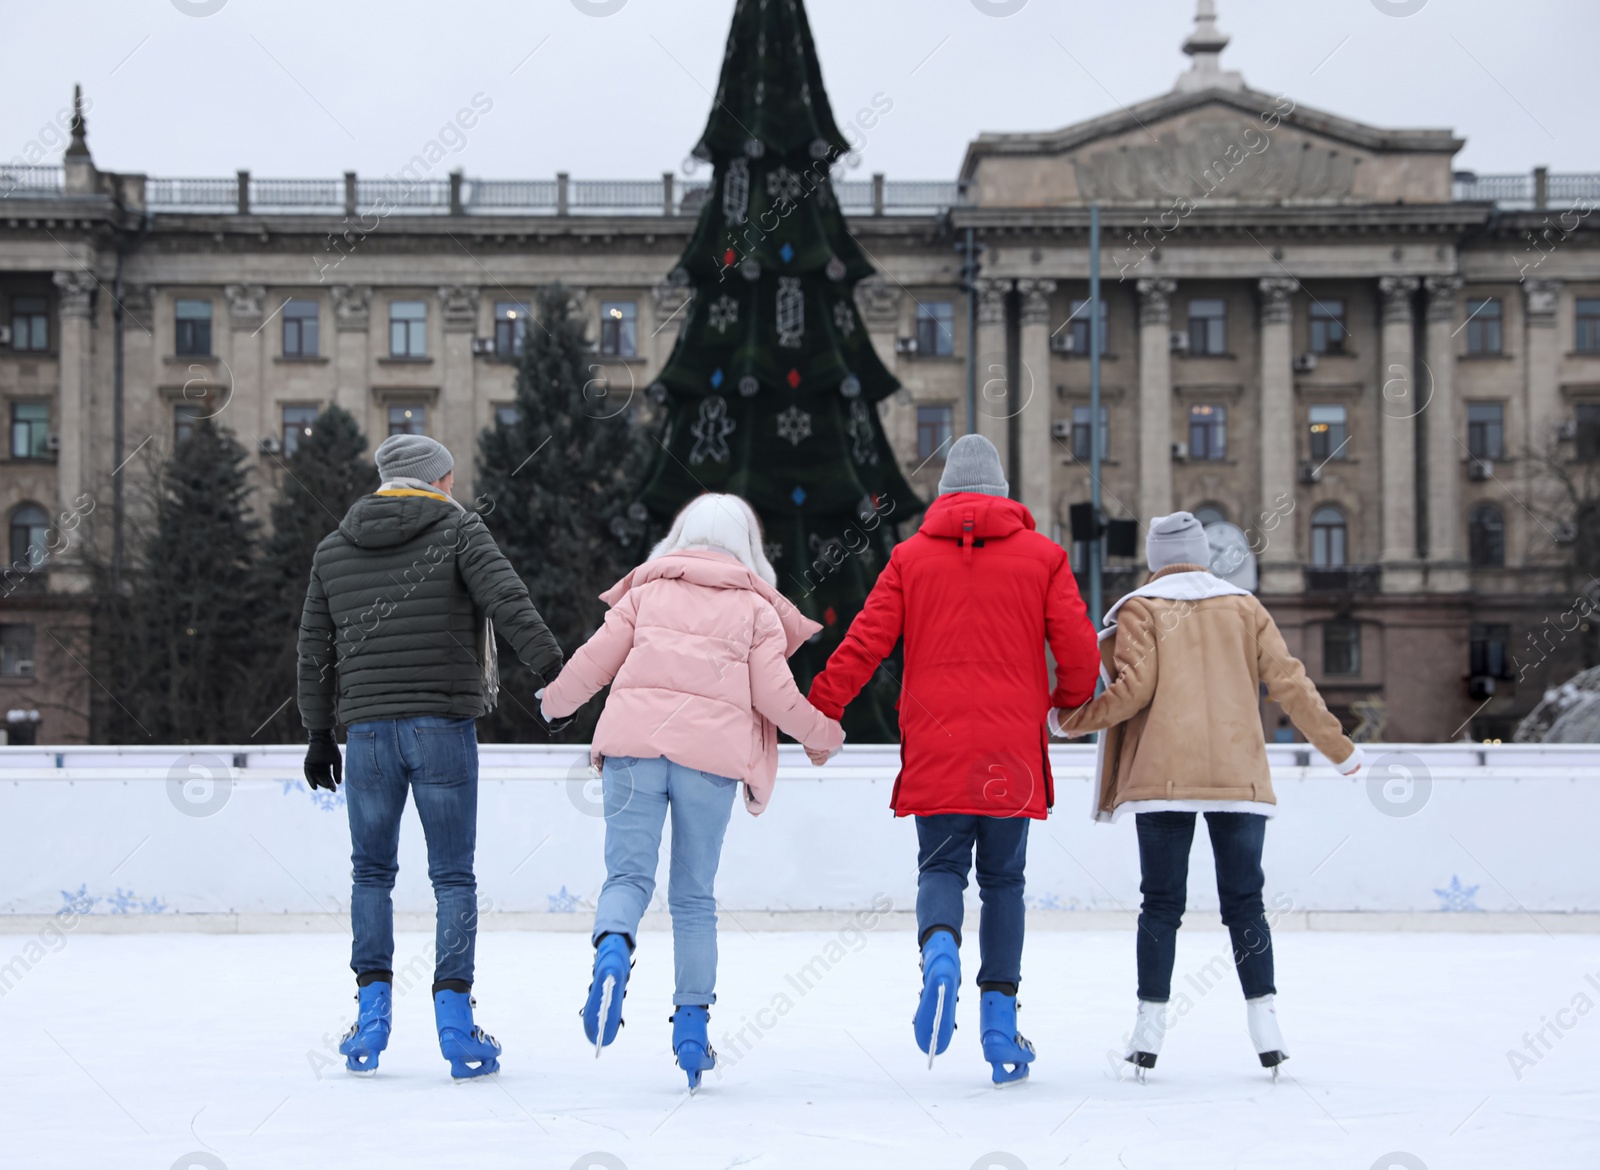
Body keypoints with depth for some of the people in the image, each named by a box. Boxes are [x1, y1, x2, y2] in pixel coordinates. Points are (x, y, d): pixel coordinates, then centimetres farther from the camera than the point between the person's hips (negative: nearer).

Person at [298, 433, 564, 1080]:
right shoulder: (459, 530, 0)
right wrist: (555, 670, -17)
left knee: (371, 873, 15)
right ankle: (454, 1018, -2)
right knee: (453, 876, 2)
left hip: (368, 730, 3)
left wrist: (319, 732, 22)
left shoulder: (333, 549, 13)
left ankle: (372, 1008, 9)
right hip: (444, 728, -3)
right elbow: (509, 603, -14)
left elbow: (315, 649, 16)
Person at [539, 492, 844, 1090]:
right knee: (694, 895, 9)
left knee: (628, 874, -3)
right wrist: (826, 734, 22)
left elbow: (595, 660, 13)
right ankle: (692, 1024, 6)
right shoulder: (756, 608, 13)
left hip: (635, 739, 0)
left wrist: (555, 701, 33)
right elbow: (776, 696, 5)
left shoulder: (647, 591, 16)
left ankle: (612, 949, -35)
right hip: (713, 752, 0)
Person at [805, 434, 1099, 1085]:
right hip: (1012, 750, 0)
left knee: (941, 867, 6)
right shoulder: (1042, 556, 6)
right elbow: (1078, 649, 1)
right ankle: (1000, 1019, 4)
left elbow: (865, 644, 1)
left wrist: (819, 710, 10)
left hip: (935, 748, 0)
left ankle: (939, 947, -27)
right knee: (1003, 880, 10)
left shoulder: (911, 557, 6)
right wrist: (1071, 701, 21)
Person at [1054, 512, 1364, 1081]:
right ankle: (1265, 1030, -2)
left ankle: (1149, 1032, 1)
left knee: (1161, 903, 3)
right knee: (1244, 902, 5)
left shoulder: (1141, 608, 5)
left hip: (1163, 777, -1)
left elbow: (1134, 689, -6)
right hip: (1239, 775, 2)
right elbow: (1288, 683, 7)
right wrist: (1339, 747, 15)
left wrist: (1068, 719, 7)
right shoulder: (1245, 607, 12)